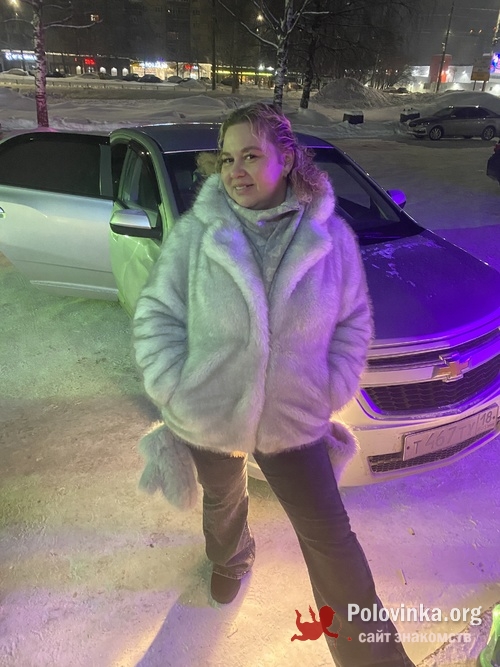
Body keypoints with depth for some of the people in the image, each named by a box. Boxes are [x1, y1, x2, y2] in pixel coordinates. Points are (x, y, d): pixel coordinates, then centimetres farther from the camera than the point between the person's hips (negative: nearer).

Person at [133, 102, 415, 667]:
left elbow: (354, 322, 1)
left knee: (330, 541, 6)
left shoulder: (331, 236, -8)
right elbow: (154, 317, -7)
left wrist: (332, 394, -5)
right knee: (223, 503, 29)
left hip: (295, 423, -1)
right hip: (206, 421, 1)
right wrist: (177, 394, -13)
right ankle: (230, 560, 65)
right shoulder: (194, 233, -12)